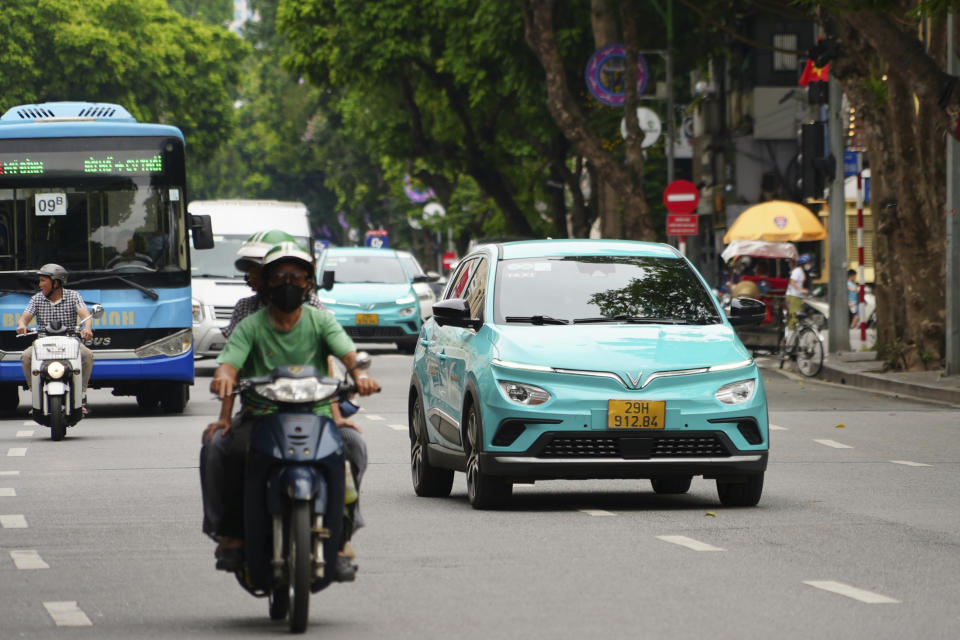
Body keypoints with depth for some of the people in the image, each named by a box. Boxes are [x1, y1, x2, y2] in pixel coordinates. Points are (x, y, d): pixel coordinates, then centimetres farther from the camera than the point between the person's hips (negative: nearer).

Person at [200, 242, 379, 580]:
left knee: (349, 447, -30)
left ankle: (339, 542, -18)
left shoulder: (320, 321, 7)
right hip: (259, 417, 0)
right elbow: (230, 360, -10)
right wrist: (224, 376, -35)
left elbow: (347, 352, -9)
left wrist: (359, 374, -33)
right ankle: (231, 535, -10)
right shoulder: (251, 326, 6)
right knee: (219, 447, -27)